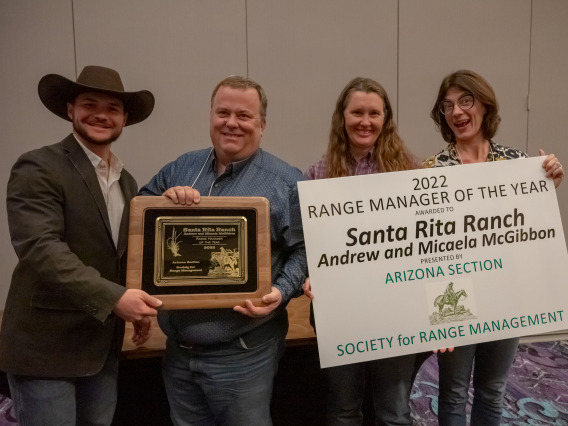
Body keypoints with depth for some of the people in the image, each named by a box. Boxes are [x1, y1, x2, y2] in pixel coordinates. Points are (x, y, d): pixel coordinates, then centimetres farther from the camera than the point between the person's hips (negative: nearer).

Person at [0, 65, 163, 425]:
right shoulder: (38, 168, -12)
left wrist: (139, 307, 7)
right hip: (45, 345, -6)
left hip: (104, 345, 7)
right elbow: (40, 248, -24)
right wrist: (114, 298, -29)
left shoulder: (126, 181, 10)